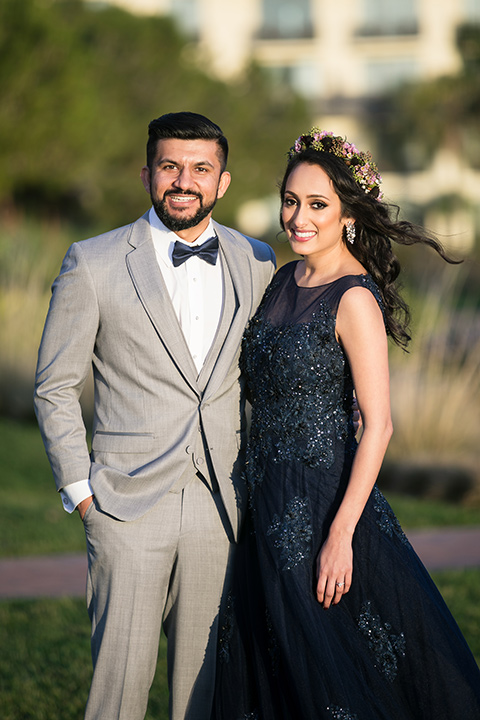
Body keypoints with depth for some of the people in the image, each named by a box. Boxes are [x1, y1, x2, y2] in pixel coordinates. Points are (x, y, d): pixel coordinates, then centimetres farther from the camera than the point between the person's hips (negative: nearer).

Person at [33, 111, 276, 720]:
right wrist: (79, 489, -3)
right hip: (129, 508, -3)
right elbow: (55, 388, 2)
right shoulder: (93, 264, -4)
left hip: (221, 507, 3)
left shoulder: (256, 263, 7)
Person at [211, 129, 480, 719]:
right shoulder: (286, 279, 8)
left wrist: (341, 534, -25)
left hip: (325, 499, -8)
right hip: (271, 499, 8)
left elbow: (378, 425, -20)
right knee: (267, 672, 16)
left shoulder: (354, 299, -16)